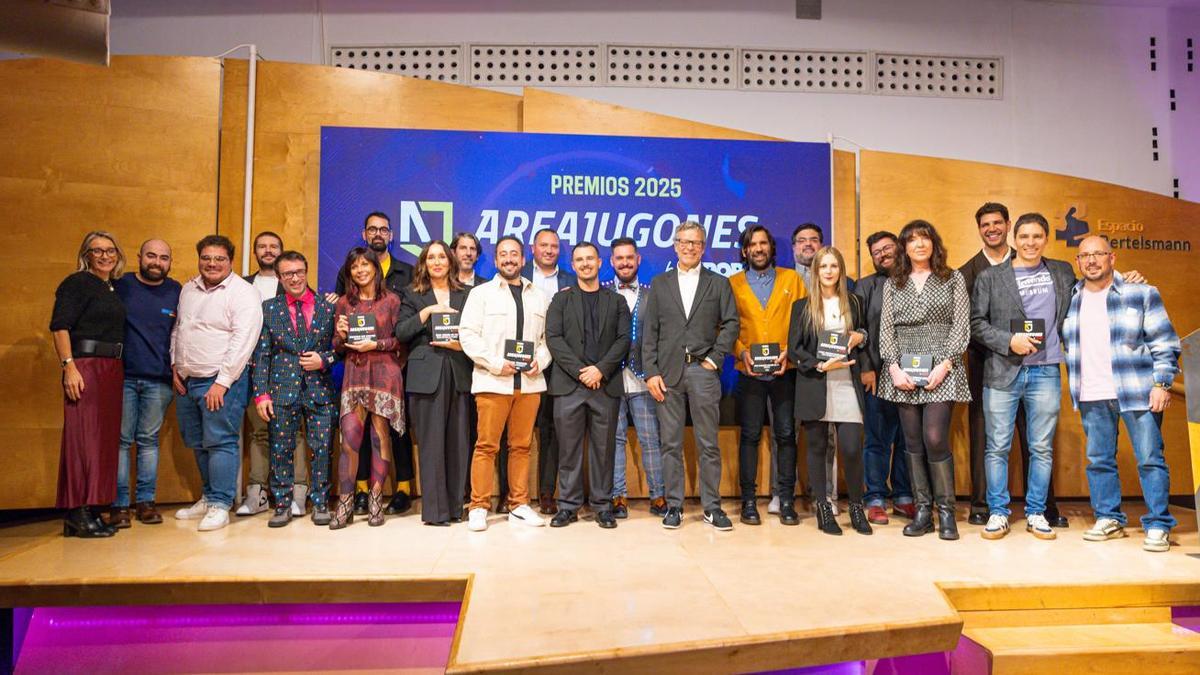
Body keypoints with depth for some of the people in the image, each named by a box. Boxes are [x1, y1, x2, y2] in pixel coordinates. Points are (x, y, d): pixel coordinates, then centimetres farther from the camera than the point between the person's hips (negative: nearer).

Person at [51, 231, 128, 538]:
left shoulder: (114, 289, 18)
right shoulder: (77, 283, -3)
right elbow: (59, 326, -11)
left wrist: (118, 369, 13)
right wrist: (69, 367, -19)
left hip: (113, 370, 8)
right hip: (85, 367, -7)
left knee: (105, 439, 7)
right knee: (82, 437, -7)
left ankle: (93, 510, 14)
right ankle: (77, 513, -2)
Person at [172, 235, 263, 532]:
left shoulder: (243, 293, -11)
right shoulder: (188, 289, 13)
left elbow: (242, 342, -18)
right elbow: (177, 329, 22)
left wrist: (221, 382, -20)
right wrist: (176, 367, 11)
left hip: (222, 381, -8)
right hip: (186, 380, 8)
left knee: (220, 442, -6)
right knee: (198, 443, 15)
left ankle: (219, 505, 3)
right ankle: (209, 497, 28)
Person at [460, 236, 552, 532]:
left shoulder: (539, 297, 16)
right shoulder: (481, 293, 5)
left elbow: (547, 337, 15)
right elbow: (468, 334, -3)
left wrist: (540, 360, -5)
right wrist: (495, 363, -12)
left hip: (529, 382, 3)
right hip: (493, 382, -3)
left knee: (521, 445, 7)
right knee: (486, 445, -4)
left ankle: (519, 505, 16)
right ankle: (479, 507, 4)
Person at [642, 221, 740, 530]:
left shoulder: (719, 283, 10)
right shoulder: (660, 283, 12)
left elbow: (731, 323, 4)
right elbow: (650, 331, 6)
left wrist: (715, 358, -6)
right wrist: (651, 372, -2)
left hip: (703, 370, -1)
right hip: (668, 373, 1)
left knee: (709, 444, 3)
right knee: (671, 444, 5)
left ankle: (712, 507, 13)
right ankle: (674, 506, 14)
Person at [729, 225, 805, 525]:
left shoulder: (791, 278, 9)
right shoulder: (733, 284, 8)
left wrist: (790, 352, -9)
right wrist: (741, 353, -11)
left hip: (785, 370, 1)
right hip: (749, 371, -1)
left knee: (786, 434, 3)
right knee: (750, 435, 2)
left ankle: (786, 500, 12)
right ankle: (748, 500, 10)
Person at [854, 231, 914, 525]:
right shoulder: (866, 286, 9)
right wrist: (866, 368, -4)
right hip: (877, 375, -1)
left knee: (908, 439, 7)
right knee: (877, 440, 2)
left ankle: (903, 497, 19)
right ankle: (875, 499, 10)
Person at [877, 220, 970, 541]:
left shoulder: (953, 279, 8)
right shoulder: (892, 284, 13)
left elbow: (961, 326, 1)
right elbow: (886, 329, 7)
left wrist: (945, 364, -11)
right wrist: (894, 367, -6)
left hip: (941, 370, -2)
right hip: (903, 372, 2)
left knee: (935, 439, -11)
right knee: (913, 442, 4)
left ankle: (946, 512, 4)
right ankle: (922, 511, 12)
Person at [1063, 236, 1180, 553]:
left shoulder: (1141, 294, 0)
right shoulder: (1070, 299, 10)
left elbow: (1165, 343, -1)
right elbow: (1067, 344, 20)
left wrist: (1162, 383, -9)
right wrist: (1076, 384, 12)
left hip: (1136, 392, -3)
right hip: (1091, 397, 4)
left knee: (1150, 459, -1)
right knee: (1098, 460, 8)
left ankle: (1158, 526, 9)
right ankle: (1108, 519, 20)